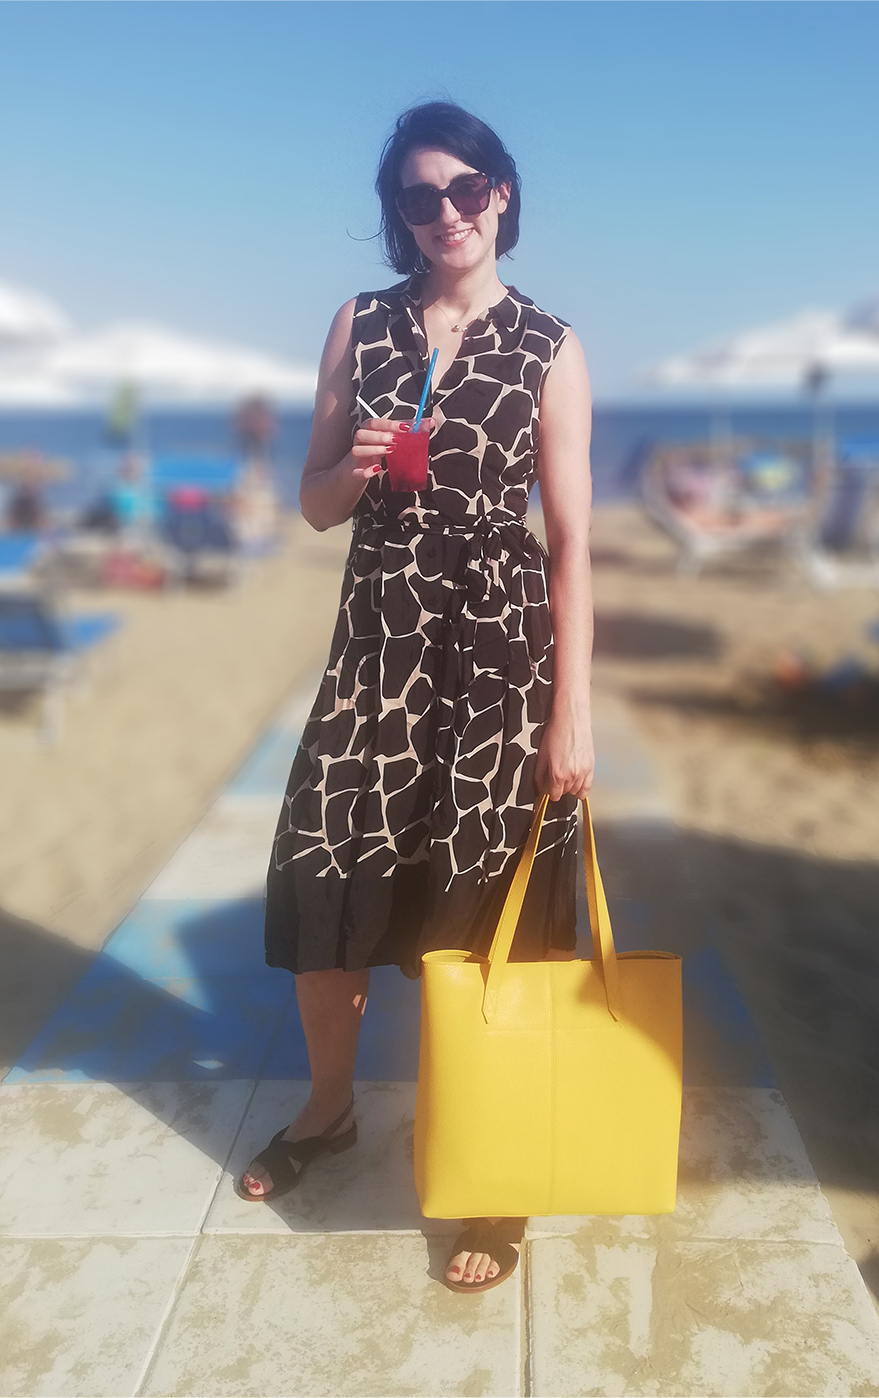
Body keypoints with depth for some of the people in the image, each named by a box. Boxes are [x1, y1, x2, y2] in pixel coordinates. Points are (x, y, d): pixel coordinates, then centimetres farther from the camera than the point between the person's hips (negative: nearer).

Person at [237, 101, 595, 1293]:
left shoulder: (551, 349, -2)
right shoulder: (358, 327, 6)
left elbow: (572, 540, -5)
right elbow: (316, 504, 10)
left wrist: (572, 713, -9)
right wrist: (355, 469, -14)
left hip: (501, 644, -3)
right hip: (379, 636, 3)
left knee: (491, 902, 3)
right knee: (320, 872, 7)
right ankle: (329, 1108, 35)